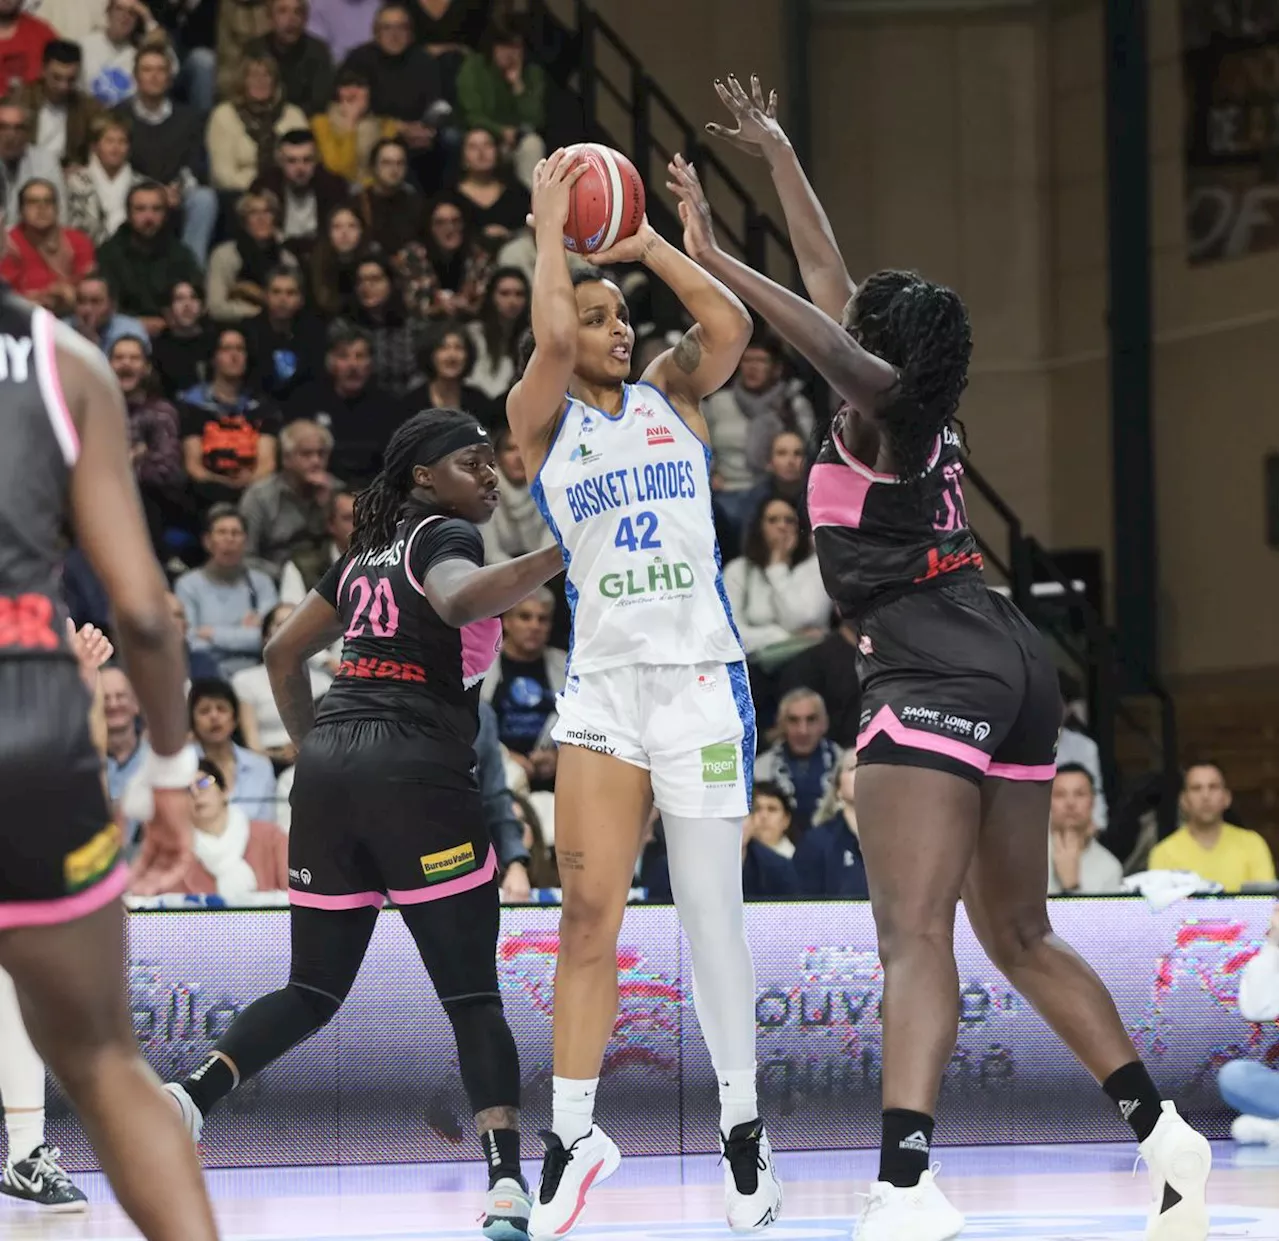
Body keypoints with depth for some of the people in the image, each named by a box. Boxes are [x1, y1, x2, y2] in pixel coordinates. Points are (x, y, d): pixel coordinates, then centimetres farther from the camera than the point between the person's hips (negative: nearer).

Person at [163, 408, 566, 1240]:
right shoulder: (445, 536, 0)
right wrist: (561, 556, -27)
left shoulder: (369, 556, 23)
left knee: (314, 990, 15)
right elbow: (461, 601, -23)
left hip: (328, 765, 7)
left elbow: (285, 653, 27)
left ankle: (184, 1100, -4)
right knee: (472, 995, -5)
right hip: (415, 771, -7)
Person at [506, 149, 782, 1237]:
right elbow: (551, 341, -17)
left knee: (711, 909, 3)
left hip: (700, 675, 0)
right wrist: (549, 225, -7)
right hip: (602, 684, 0)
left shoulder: (672, 397, 9)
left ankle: (744, 1123, 14)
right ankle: (574, 1130, -3)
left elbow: (730, 325, -9)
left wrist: (644, 242, -4)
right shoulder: (542, 422, 4)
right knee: (587, 911, -7)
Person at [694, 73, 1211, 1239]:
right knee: (1021, 935, 20)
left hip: (935, 673, -9)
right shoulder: (915, 414, 18)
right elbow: (835, 283, 30)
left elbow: (832, 339, -27)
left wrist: (715, 261, -26)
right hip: (1012, 665, 9)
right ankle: (1167, 1142, 22)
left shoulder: (884, 411, -3)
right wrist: (778, 155, 38)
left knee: (914, 934, -21)